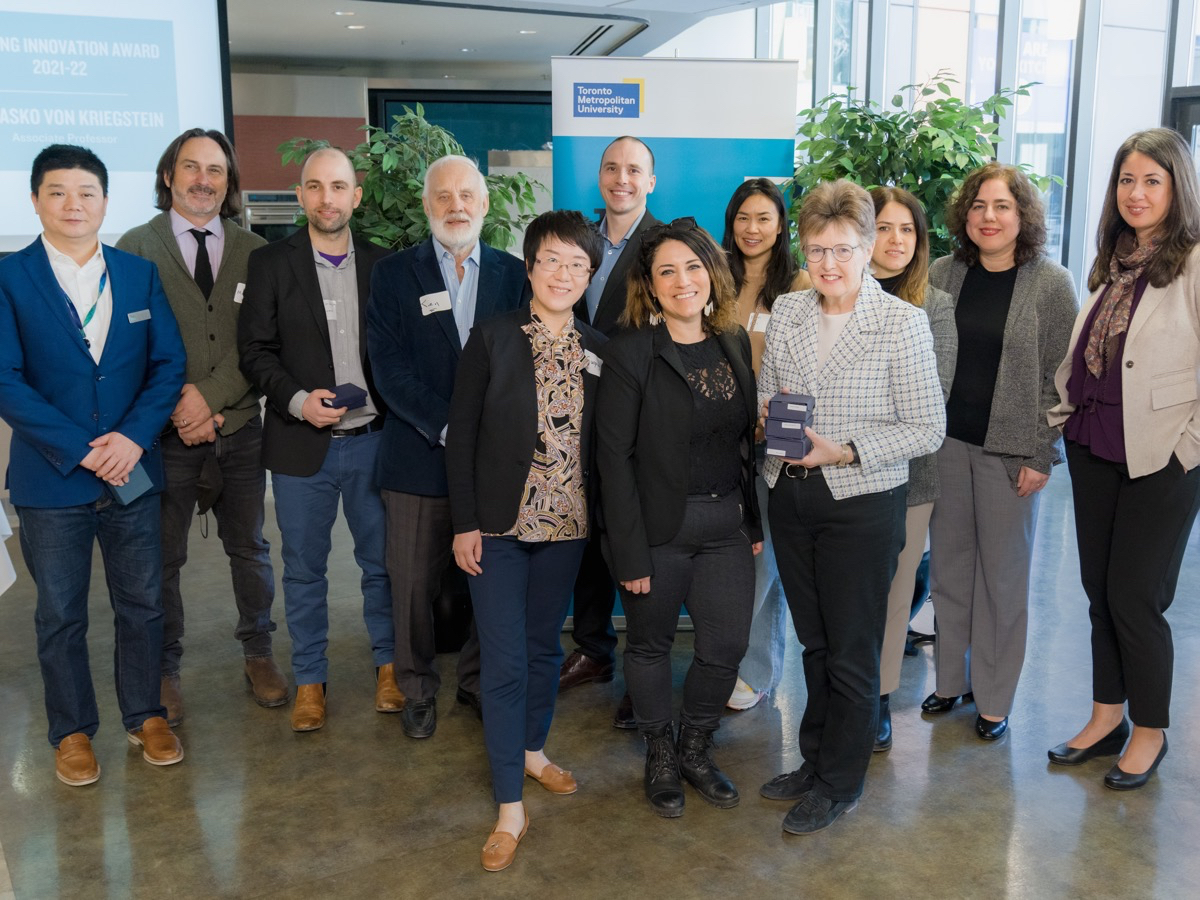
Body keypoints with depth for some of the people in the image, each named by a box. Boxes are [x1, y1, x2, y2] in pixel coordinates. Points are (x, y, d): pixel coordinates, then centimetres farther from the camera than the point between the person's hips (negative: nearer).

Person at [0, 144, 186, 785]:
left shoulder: (140, 275, 6)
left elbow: (169, 364, 1)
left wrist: (133, 436, -13)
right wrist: (82, 450, -17)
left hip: (132, 471, 3)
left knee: (143, 604, 12)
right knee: (60, 615, 11)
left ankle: (145, 715, 29)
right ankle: (72, 731, 27)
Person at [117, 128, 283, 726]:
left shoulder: (254, 252, 4)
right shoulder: (135, 247, 0)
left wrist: (210, 397, -13)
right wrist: (176, 408, -12)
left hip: (239, 429, 2)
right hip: (166, 432, -2)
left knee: (249, 550, 14)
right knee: (161, 559, 7)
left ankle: (258, 654, 32)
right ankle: (163, 671, 25)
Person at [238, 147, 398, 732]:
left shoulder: (381, 264, 6)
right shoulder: (270, 263, 1)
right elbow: (256, 351, -2)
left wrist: (392, 406, -6)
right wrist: (298, 399, -16)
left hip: (372, 438, 1)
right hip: (302, 442, -1)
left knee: (382, 560, 10)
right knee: (304, 568, 9)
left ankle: (387, 665, 26)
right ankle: (310, 679, 23)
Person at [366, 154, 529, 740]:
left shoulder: (513, 274, 9)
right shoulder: (395, 275, 3)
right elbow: (391, 370, -6)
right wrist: (450, 429, -16)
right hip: (419, 458, -1)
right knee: (414, 584, 5)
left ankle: (478, 680, 29)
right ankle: (418, 688, 26)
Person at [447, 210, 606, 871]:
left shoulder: (596, 348, 4)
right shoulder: (492, 338, -6)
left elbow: (602, 441, 6)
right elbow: (461, 434, -6)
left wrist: (602, 520, 1)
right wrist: (465, 523, -10)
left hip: (566, 524, 4)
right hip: (498, 526, -3)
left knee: (545, 645, 18)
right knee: (504, 661, -1)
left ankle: (533, 749, 40)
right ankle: (510, 806, 9)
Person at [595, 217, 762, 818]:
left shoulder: (735, 344, 5)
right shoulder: (630, 353, -11)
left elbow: (746, 439, 11)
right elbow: (614, 455, -13)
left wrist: (755, 520, 8)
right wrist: (630, 551, -15)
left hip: (726, 522, 5)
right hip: (659, 526, -4)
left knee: (727, 645, 7)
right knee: (651, 644, 11)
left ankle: (696, 749, 33)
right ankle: (659, 755, 35)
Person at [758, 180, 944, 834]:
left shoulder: (903, 322, -11)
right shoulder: (786, 313, 4)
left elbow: (927, 429, -11)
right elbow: (763, 394, 14)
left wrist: (843, 450, -20)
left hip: (862, 503, -4)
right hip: (791, 495, 5)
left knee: (852, 651, 7)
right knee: (813, 640, 18)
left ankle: (840, 782, 26)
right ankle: (815, 762, 36)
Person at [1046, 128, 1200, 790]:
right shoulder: (1112, 262, 11)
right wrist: (1063, 416, 8)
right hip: (1092, 450, 7)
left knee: (1135, 598, 2)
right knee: (1099, 590, 14)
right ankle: (1107, 718, 30)